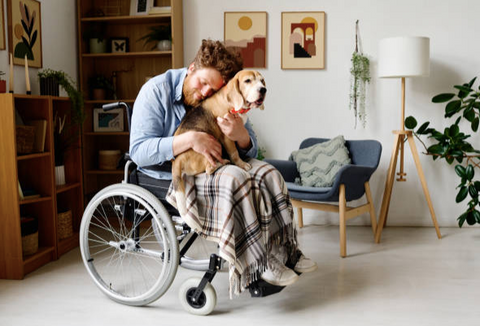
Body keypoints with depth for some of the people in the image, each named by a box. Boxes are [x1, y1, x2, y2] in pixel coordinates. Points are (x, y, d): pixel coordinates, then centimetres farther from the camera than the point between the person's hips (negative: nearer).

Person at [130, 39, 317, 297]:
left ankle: (282, 251, -6)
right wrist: (190, 139, -31)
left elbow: (250, 152, 3)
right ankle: (258, 264, -23)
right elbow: (139, 152, -22)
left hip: (210, 167, 7)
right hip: (169, 176, -6)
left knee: (268, 173, -13)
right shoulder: (155, 91, -12)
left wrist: (241, 135, -22)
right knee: (234, 179, -31)